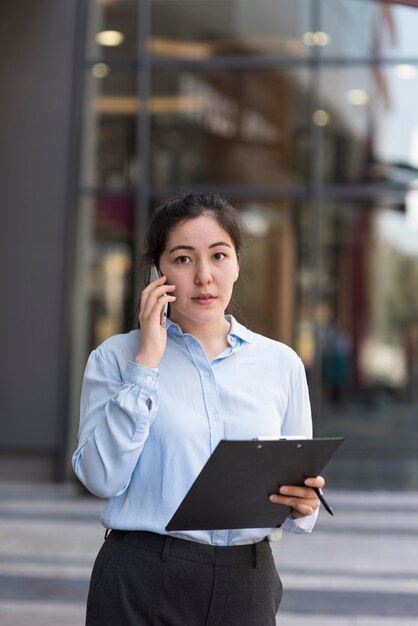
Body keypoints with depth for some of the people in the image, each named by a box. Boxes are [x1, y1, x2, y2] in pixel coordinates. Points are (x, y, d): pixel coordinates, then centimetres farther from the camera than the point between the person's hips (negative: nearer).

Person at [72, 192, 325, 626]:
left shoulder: (281, 364, 4)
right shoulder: (116, 357, -2)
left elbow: (299, 488, 9)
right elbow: (102, 477, -13)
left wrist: (302, 505, -14)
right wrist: (147, 361, -14)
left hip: (246, 586, 2)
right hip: (141, 586, -2)